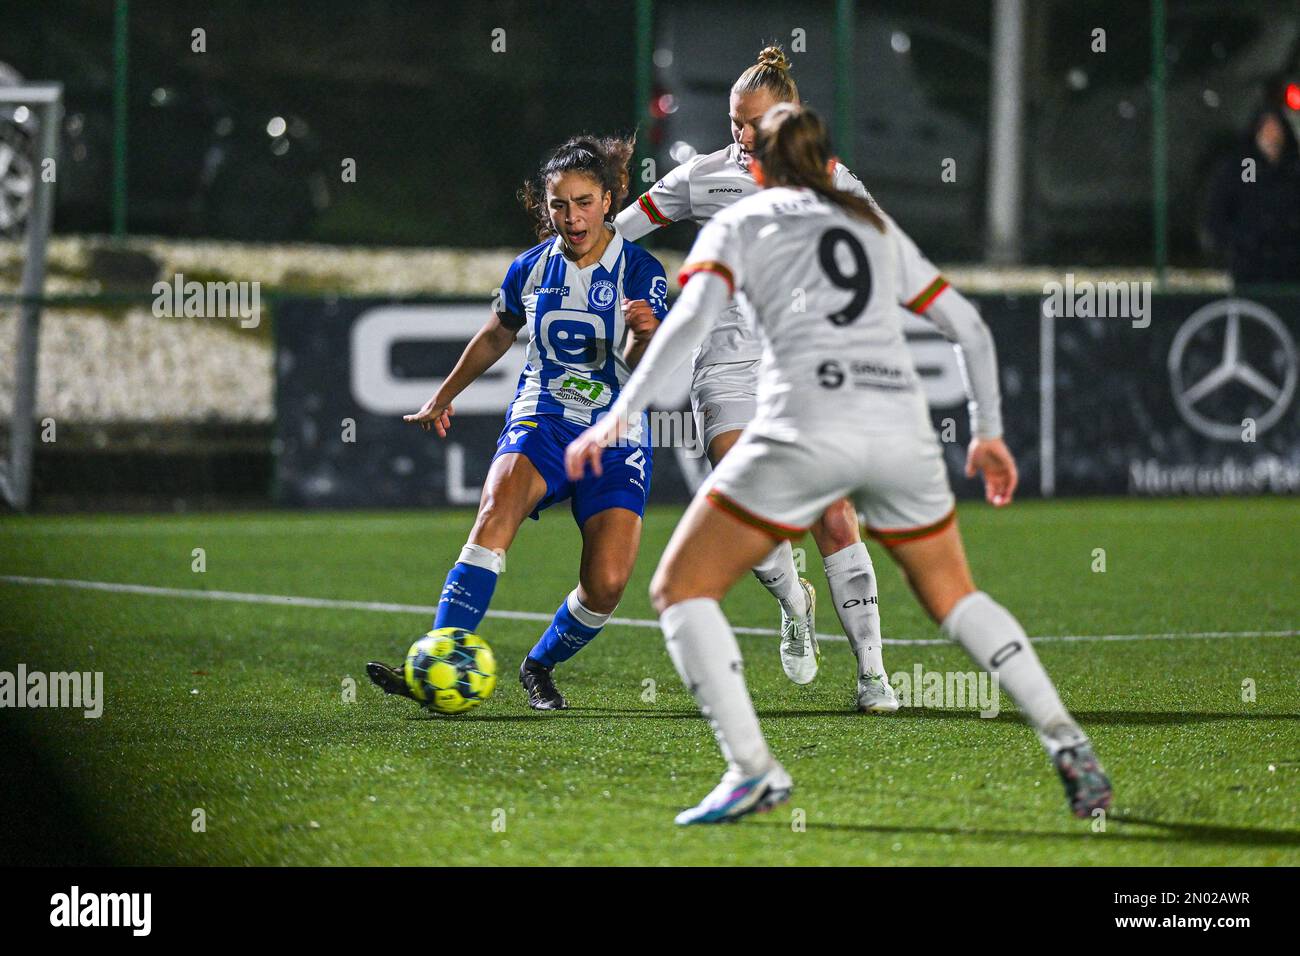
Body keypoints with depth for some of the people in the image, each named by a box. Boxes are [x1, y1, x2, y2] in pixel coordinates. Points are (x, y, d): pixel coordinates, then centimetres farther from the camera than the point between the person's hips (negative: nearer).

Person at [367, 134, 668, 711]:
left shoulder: (639, 271, -5)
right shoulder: (531, 269, 5)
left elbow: (643, 364, -17)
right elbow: (495, 337, 24)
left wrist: (643, 334, -41)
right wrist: (443, 397, 35)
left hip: (616, 435, -1)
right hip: (540, 423, 1)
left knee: (607, 583, -16)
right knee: (496, 515, -30)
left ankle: (540, 667, 16)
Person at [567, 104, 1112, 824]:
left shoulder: (740, 223, 14)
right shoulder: (872, 225, 26)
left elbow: (692, 315, -5)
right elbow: (971, 329, 27)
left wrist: (620, 415, -10)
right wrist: (988, 431, 37)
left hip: (806, 425, -4)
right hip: (901, 425, 5)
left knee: (679, 589, 7)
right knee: (953, 597, 25)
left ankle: (752, 768, -9)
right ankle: (1067, 744, 10)